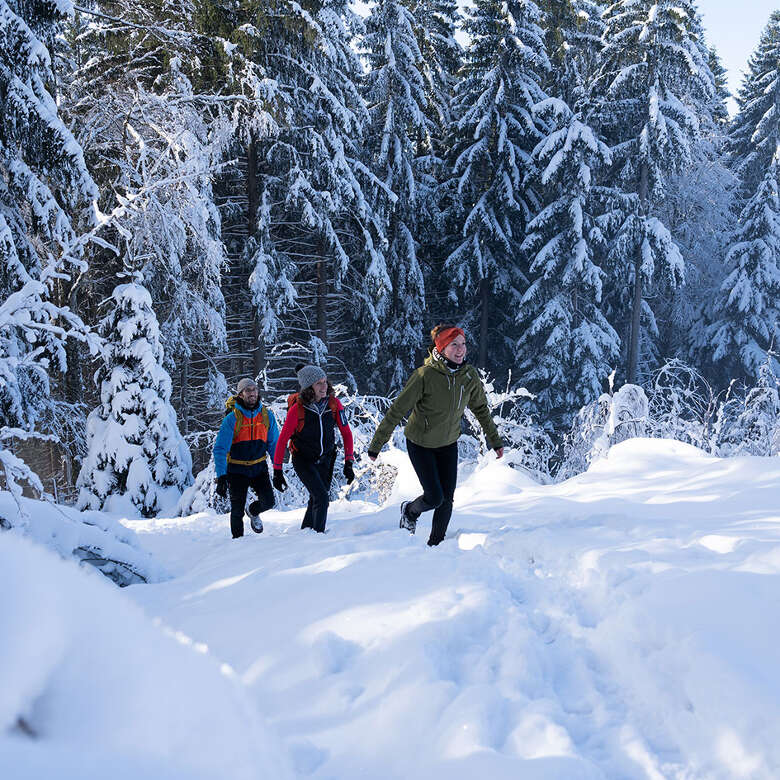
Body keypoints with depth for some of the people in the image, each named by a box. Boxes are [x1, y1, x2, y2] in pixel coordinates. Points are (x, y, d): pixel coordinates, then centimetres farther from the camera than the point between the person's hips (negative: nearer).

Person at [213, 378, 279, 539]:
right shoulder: (232, 419, -15)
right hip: (237, 469, -3)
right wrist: (221, 477, -23)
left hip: (259, 467, 3)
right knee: (237, 510, -1)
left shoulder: (267, 415, -4)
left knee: (268, 501, -11)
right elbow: (220, 449, -16)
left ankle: (254, 512, 24)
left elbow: (273, 444, 7)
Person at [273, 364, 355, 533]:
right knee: (322, 498, -18)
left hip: (326, 458, 4)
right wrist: (277, 471, -13)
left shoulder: (334, 403, -11)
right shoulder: (297, 408, -21)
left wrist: (348, 463, -7)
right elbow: (282, 440, -14)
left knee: (317, 500, 11)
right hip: (303, 460, -4)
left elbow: (346, 433, -3)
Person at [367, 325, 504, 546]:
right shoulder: (425, 375, -25)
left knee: (447, 499, 2)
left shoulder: (469, 375, -10)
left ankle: (435, 544, 21)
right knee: (434, 497, -7)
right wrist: (377, 443, -18)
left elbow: (481, 408, 7)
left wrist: (494, 439, 14)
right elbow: (397, 410, -20)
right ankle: (410, 511, 27)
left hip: (448, 444, 4)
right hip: (420, 444, -4)